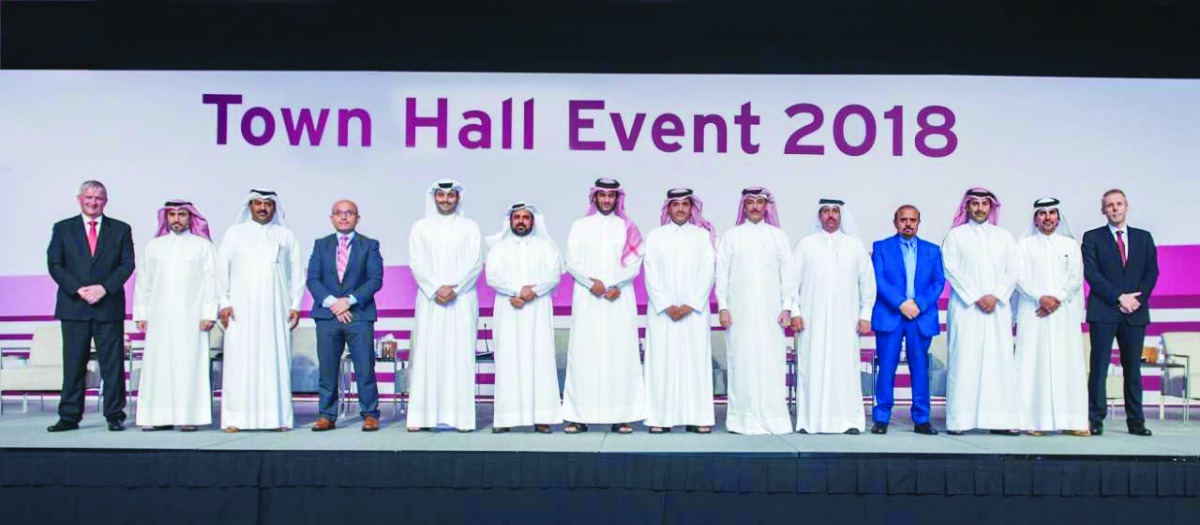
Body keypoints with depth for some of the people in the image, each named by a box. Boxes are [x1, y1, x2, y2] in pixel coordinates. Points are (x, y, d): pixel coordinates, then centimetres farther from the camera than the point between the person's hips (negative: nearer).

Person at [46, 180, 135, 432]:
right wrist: (78, 290, -10)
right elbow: (54, 265, 4)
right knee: (73, 364, 3)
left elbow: (127, 264, 3)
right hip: (73, 306, 1)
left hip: (109, 306, 0)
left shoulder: (120, 230, 10)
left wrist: (104, 288, -11)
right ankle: (69, 417, 9)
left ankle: (115, 416, 5)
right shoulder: (62, 228, 11)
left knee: (113, 363, 0)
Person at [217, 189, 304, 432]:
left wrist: (295, 305, 3)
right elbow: (222, 269, 8)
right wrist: (224, 302, -1)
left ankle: (278, 417, -1)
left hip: (276, 310, 1)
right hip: (241, 310, 0)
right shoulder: (234, 233, 12)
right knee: (239, 362, -5)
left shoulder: (286, 236, 13)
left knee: (276, 361, -4)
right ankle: (236, 418, -3)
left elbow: (297, 273, 11)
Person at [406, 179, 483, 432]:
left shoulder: (470, 227, 11)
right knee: (427, 354, -4)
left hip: (462, 300, -1)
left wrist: (453, 288, -11)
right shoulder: (421, 227, 12)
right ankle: (423, 415, -3)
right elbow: (416, 263, 3)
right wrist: (435, 290, -10)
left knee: (461, 354, -4)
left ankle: (462, 416, -4)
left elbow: (475, 263, 1)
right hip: (429, 300, 1)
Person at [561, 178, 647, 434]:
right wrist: (592, 285, -11)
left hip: (620, 300, 0)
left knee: (620, 353, -4)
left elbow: (634, 265, 1)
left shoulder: (627, 228, 9)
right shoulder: (580, 227, 12)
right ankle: (579, 417, -3)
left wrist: (606, 283, -11)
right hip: (587, 301, 0)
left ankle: (621, 416, -3)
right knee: (584, 354, -4)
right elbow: (572, 263, 3)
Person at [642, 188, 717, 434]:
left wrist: (690, 305, -8)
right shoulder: (655, 235, 9)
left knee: (696, 360, -3)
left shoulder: (703, 235, 9)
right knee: (662, 361, -3)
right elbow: (651, 274, 3)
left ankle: (697, 418, -1)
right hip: (662, 310, 0)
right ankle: (660, 417, -2)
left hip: (695, 310, 0)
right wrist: (666, 306, -8)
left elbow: (708, 273, 2)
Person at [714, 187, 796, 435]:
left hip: (770, 311, 0)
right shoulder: (731, 236, 8)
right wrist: (722, 307, -2)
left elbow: (787, 273, 8)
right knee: (742, 362, -2)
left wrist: (787, 307, 0)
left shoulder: (778, 236, 10)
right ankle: (744, 419, 2)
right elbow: (722, 273, 6)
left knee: (771, 362, -4)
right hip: (740, 310, 0)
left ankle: (772, 418, 1)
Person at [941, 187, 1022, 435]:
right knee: (964, 361, -6)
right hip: (965, 307, -2)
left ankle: (999, 420, -2)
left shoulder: (1004, 236, 16)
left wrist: (995, 296, -7)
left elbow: (1013, 270, 8)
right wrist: (975, 297, -9)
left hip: (997, 308, 3)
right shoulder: (955, 235, 8)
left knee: (999, 360, -3)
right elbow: (951, 270, -1)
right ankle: (959, 420, -6)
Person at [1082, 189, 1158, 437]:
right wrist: (1119, 297, -11)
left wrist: (1137, 298, -7)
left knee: (1133, 368, 5)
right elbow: (1091, 274, -4)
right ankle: (1095, 420, -1)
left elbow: (1152, 272, 9)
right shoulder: (1092, 238, 6)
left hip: (1135, 313, 3)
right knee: (1099, 367, -4)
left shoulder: (1144, 238, 15)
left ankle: (1136, 421, 10)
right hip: (1103, 312, -3)